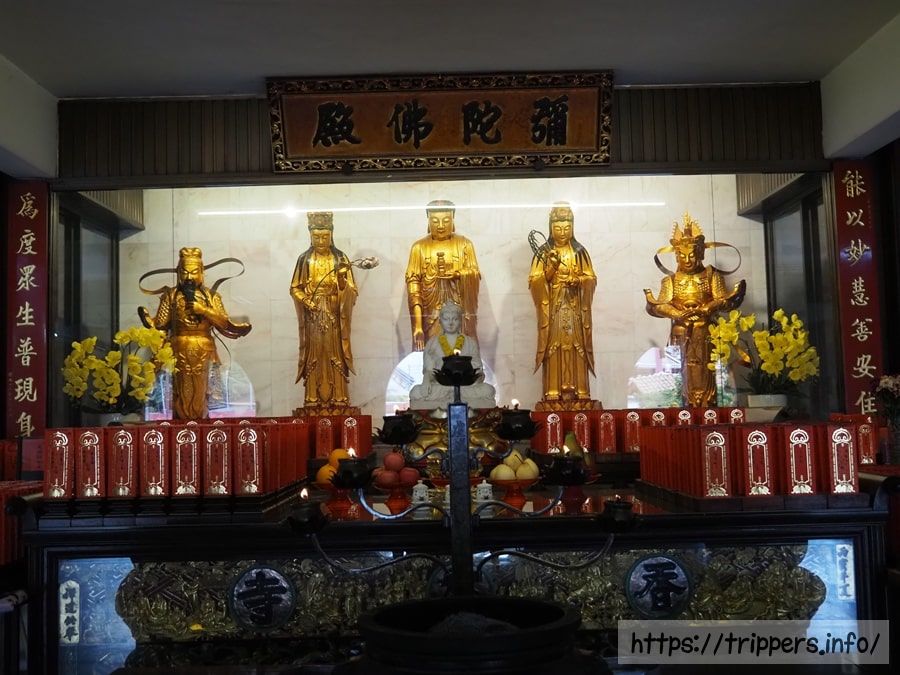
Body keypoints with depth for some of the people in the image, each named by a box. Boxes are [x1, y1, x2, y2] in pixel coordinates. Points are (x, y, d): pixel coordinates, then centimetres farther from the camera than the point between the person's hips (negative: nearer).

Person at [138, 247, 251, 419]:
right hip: (179, 350, -1)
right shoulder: (171, 295, 4)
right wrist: (146, 318, -21)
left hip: (203, 351, 1)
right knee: (182, 393, 2)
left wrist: (203, 310, -13)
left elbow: (224, 323, -5)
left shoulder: (211, 295, 5)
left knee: (199, 393, 5)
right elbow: (160, 324, -3)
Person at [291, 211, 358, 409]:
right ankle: (313, 400, 4)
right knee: (313, 357, 1)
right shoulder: (304, 259, 4)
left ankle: (339, 400, 2)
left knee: (335, 356, -1)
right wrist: (305, 300, -12)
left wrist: (342, 281, -21)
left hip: (334, 316, 0)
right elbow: (295, 288, 5)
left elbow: (352, 291, -1)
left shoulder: (341, 259, 3)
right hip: (312, 316, 0)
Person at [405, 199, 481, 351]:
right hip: (430, 312, 0)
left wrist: (455, 274, -17)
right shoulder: (419, 247, 5)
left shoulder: (464, 244, 6)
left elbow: (474, 274, 4)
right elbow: (413, 280, -1)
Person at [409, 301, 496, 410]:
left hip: (466, 386, -1)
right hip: (439, 386, 1)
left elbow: (477, 369, 10)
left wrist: (478, 376, -14)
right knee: (416, 392, -30)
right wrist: (426, 381, -16)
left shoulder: (471, 342, 14)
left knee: (487, 390, -32)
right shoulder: (432, 343, 13)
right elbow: (428, 370, 7)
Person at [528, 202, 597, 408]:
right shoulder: (543, 252, 2)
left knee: (576, 347, -1)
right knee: (554, 348, -5)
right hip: (553, 308, -1)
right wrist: (551, 267, -17)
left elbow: (591, 279, 5)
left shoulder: (580, 251, 7)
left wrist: (577, 279, -14)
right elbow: (535, 282, -4)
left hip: (575, 309, 1)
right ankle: (553, 394, -4)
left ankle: (579, 393, 2)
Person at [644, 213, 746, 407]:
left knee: (704, 368, -5)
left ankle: (705, 403, -3)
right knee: (686, 369, -3)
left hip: (705, 332, -1)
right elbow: (661, 305, -5)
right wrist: (679, 313, -22)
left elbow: (723, 299, -5)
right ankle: (690, 405, -2)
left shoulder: (711, 276, 7)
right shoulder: (671, 280, 8)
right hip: (681, 332, 1)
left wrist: (705, 309, -23)